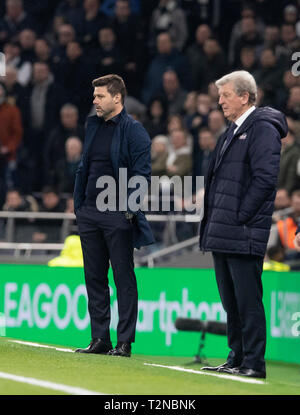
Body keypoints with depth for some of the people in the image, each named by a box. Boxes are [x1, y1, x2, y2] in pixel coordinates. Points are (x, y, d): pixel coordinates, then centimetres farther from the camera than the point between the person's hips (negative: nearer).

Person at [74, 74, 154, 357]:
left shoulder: (134, 131, -8)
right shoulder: (93, 126, 14)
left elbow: (141, 174, -11)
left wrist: (130, 209, -15)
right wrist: (78, 203, 13)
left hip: (118, 216, -7)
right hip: (90, 214, 7)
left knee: (124, 279, -1)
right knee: (94, 278, 9)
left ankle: (125, 342, 2)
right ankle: (99, 339, 15)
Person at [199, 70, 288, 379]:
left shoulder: (262, 129, -9)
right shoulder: (232, 132, 20)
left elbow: (265, 178, -17)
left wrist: (239, 217, -18)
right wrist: (213, 220, 14)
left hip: (244, 234, -10)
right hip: (222, 234, 10)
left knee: (247, 301, -7)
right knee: (230, 301, 13)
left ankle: (254, 363, -5)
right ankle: (236, 359, 19)